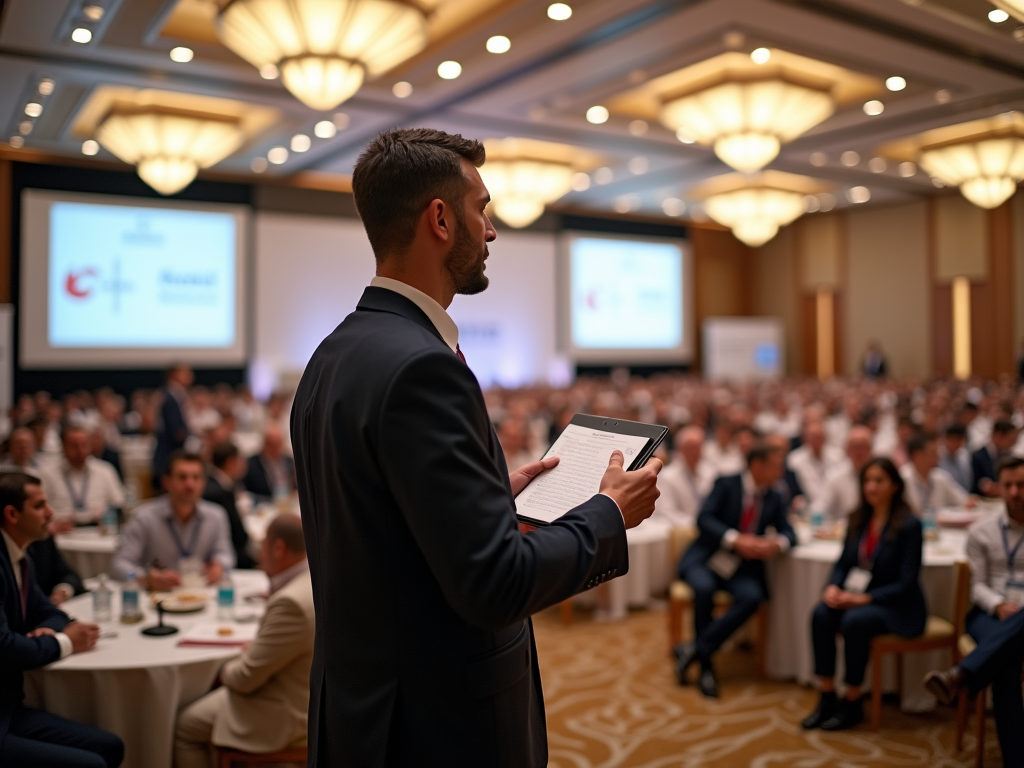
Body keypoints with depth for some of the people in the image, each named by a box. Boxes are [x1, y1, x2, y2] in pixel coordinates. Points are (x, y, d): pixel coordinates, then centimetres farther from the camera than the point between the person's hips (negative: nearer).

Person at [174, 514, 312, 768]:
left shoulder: (290, 603, -33)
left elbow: (246, 678, -22)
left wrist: (226, 671, -2)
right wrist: (256, 648, 2)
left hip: (282, 713, -9)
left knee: (183, 728, 6)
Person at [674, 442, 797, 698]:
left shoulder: (773, 499, 11)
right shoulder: (726, 485, -3)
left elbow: (788, 532, 10)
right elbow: (704, 519, -14)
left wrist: (778, 543, -15)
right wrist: (736, 539, -28)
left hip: (742, 568, 4)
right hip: (706, 560, -4)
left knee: (752, 597, -29)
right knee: (704, 589, -35)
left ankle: (695, 649, -20)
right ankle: (706, 666, -17)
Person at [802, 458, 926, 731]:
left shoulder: (909, 525, -12)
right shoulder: (858, 519, 7)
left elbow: (906, 583, -15)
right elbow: (843, 563, 11)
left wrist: (863, 598, -22)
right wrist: (833, 587, -11)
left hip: (898, 607, -5)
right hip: (856, 597, 5)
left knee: (853, 621, -33)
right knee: (821, 614, -25)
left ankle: (853, 703, -15)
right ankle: (827, 697, -16)